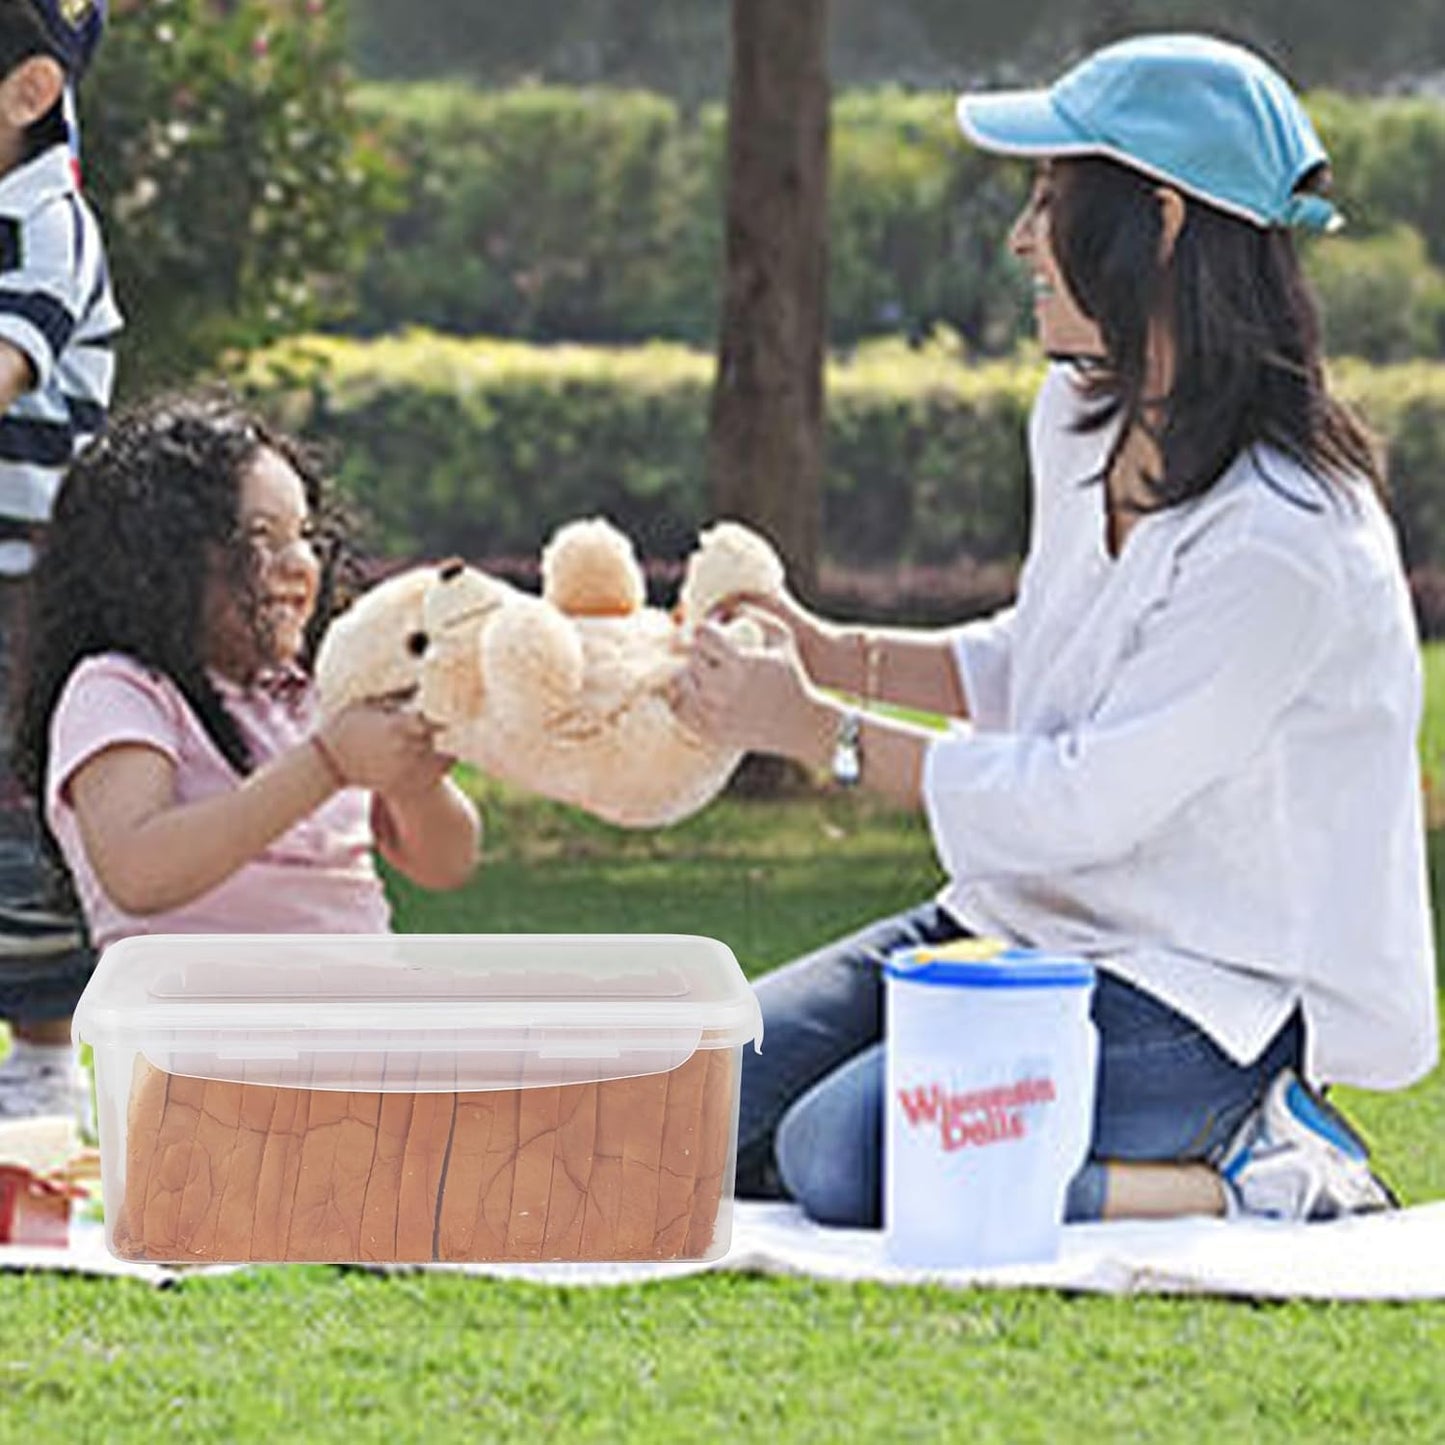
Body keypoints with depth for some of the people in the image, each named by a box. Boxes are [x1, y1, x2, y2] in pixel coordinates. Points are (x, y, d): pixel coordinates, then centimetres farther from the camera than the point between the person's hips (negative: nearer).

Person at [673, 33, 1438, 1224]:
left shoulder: (1286, 541, -25)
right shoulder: (1082, 417, 3)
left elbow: (1083, 803, -22)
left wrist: (816, 730, -16)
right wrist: (840, 656, 3)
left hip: (1210, 989, -9)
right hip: (1036, 921, 9)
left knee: (845, 1157, -25)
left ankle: (1246, 1170, -9)